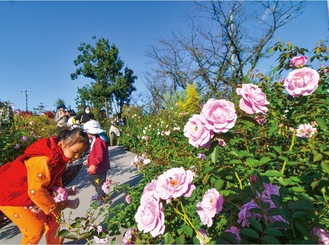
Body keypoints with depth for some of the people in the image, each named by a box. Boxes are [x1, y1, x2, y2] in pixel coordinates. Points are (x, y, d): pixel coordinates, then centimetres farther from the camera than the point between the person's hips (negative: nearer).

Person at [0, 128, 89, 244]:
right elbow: (36, 191, -34)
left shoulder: (59, 155, -7)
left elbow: (56, 179, 2)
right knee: (36, 229, -8)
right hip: (11, 195, -8)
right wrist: (54, 207, -21)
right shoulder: (43, 160, -37)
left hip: (30, 193, 8)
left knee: (53, 217, 12)